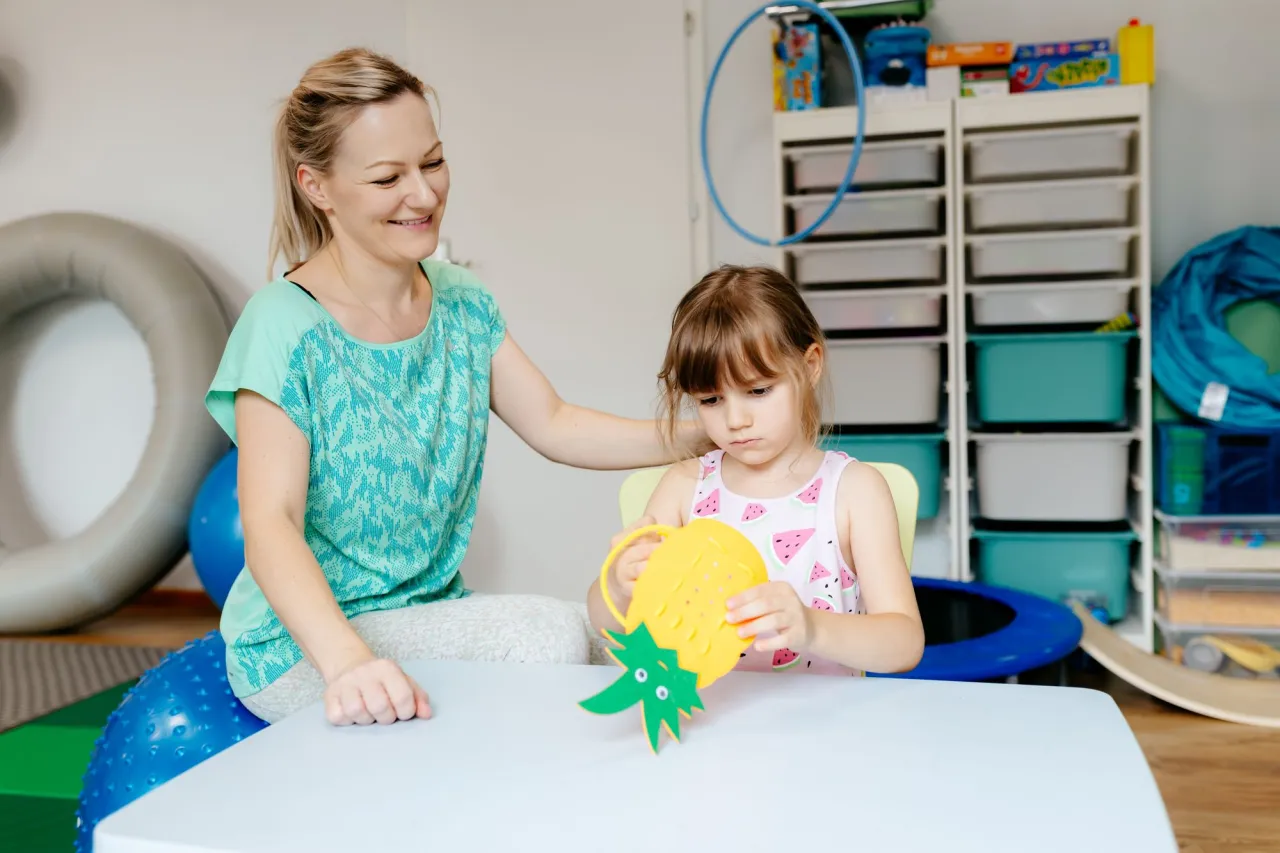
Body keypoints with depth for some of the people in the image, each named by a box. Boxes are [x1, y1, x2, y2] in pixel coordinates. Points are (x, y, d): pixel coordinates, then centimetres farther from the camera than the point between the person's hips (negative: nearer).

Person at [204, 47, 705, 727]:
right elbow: (270, 526, -24)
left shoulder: (460, 302, 3)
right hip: (303, 647, -6)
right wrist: (348, 660, -41)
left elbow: (553, 426, 2)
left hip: (433, 614, 6)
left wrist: (706, 436, -11)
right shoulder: (285, 328, -17)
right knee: (554, 633, -25)